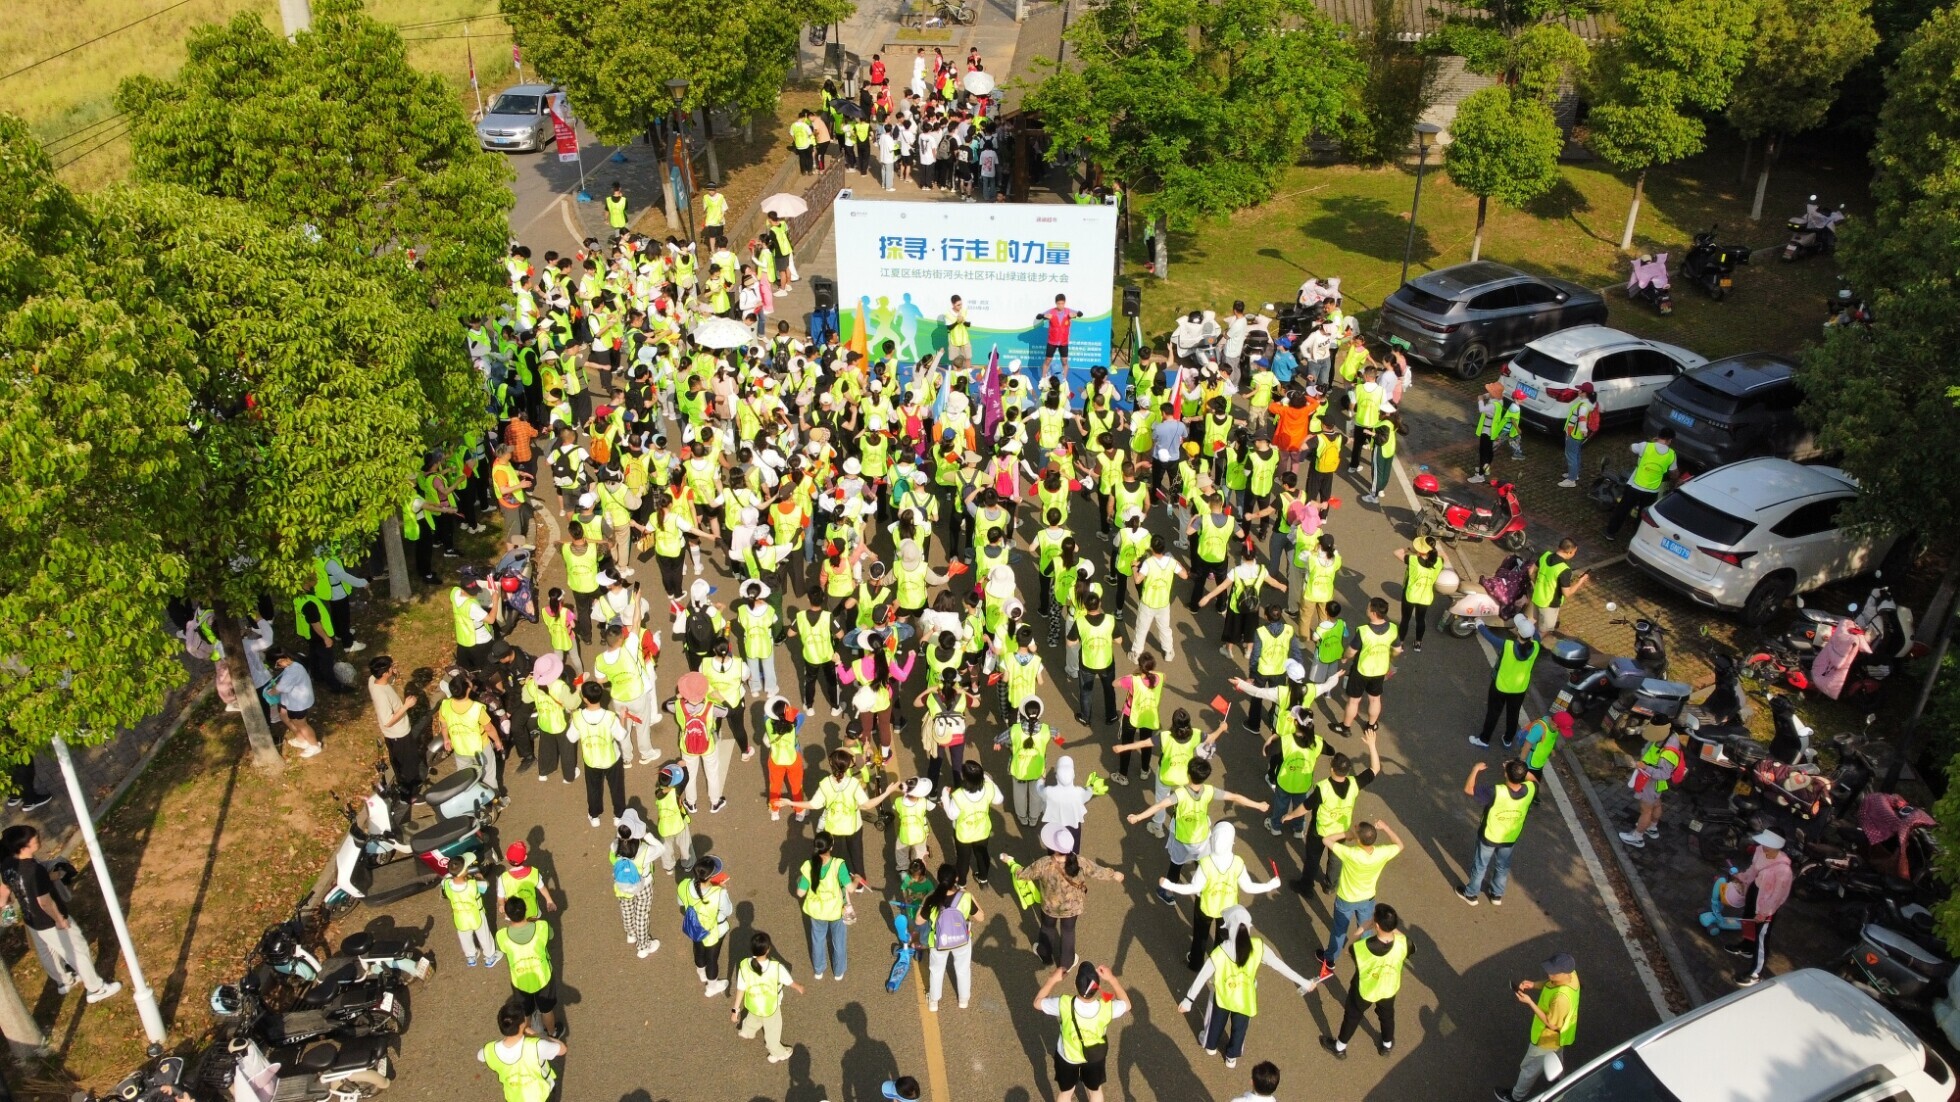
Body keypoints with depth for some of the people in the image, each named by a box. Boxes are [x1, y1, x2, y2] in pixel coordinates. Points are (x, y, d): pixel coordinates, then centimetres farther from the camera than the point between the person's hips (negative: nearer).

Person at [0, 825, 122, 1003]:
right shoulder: (35, 870, -37)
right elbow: (45, 902, -29)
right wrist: (60, 919, -13)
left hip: (31, 920, 8)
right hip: (50, 923, -8)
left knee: (47, 953, 30)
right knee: (78, 952, 11)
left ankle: (64, 981, 53)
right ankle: (96, 989, 26)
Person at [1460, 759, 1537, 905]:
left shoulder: (1496, 792, -40)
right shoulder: (1529, 790, -27)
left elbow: (1468, 789, -29)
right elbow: (1535, 782, 0)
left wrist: (1475, 769, -16)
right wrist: (1520, 770, -4)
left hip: (1489, 837, -3)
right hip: (1510, 839, 4)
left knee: (1480, 865, 21)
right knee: (1503, 866, 28)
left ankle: (1471, 894, 41)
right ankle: (1497, 895, 49)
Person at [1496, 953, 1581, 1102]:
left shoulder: (1561, 998, -45)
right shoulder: (1570, 974, -21)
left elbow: (1552, 1024, -30)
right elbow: (1550, 984, 1)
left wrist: (1530, 1002, -30)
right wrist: (1533, 985, -15)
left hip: (1548, 1039, -7)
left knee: (1530, 1068, 20)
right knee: (1556, 1059, 37)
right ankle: (1558, 1080, 65)